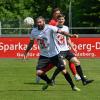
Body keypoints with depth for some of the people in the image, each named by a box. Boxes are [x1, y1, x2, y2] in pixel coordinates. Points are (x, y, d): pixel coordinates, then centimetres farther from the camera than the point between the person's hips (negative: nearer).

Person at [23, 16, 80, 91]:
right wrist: (26, 52, 20)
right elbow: (31, 42, 14)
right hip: (44, 55, 3)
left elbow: (60, 31, -26)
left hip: (54, 54, -3)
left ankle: (73, 86, 15)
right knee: (39, 72, -9)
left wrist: (70, 35, -42)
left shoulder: (49, 28, -16)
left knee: (64, 71, -4)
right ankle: (49, 82, 22)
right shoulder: (34, 31, -2)